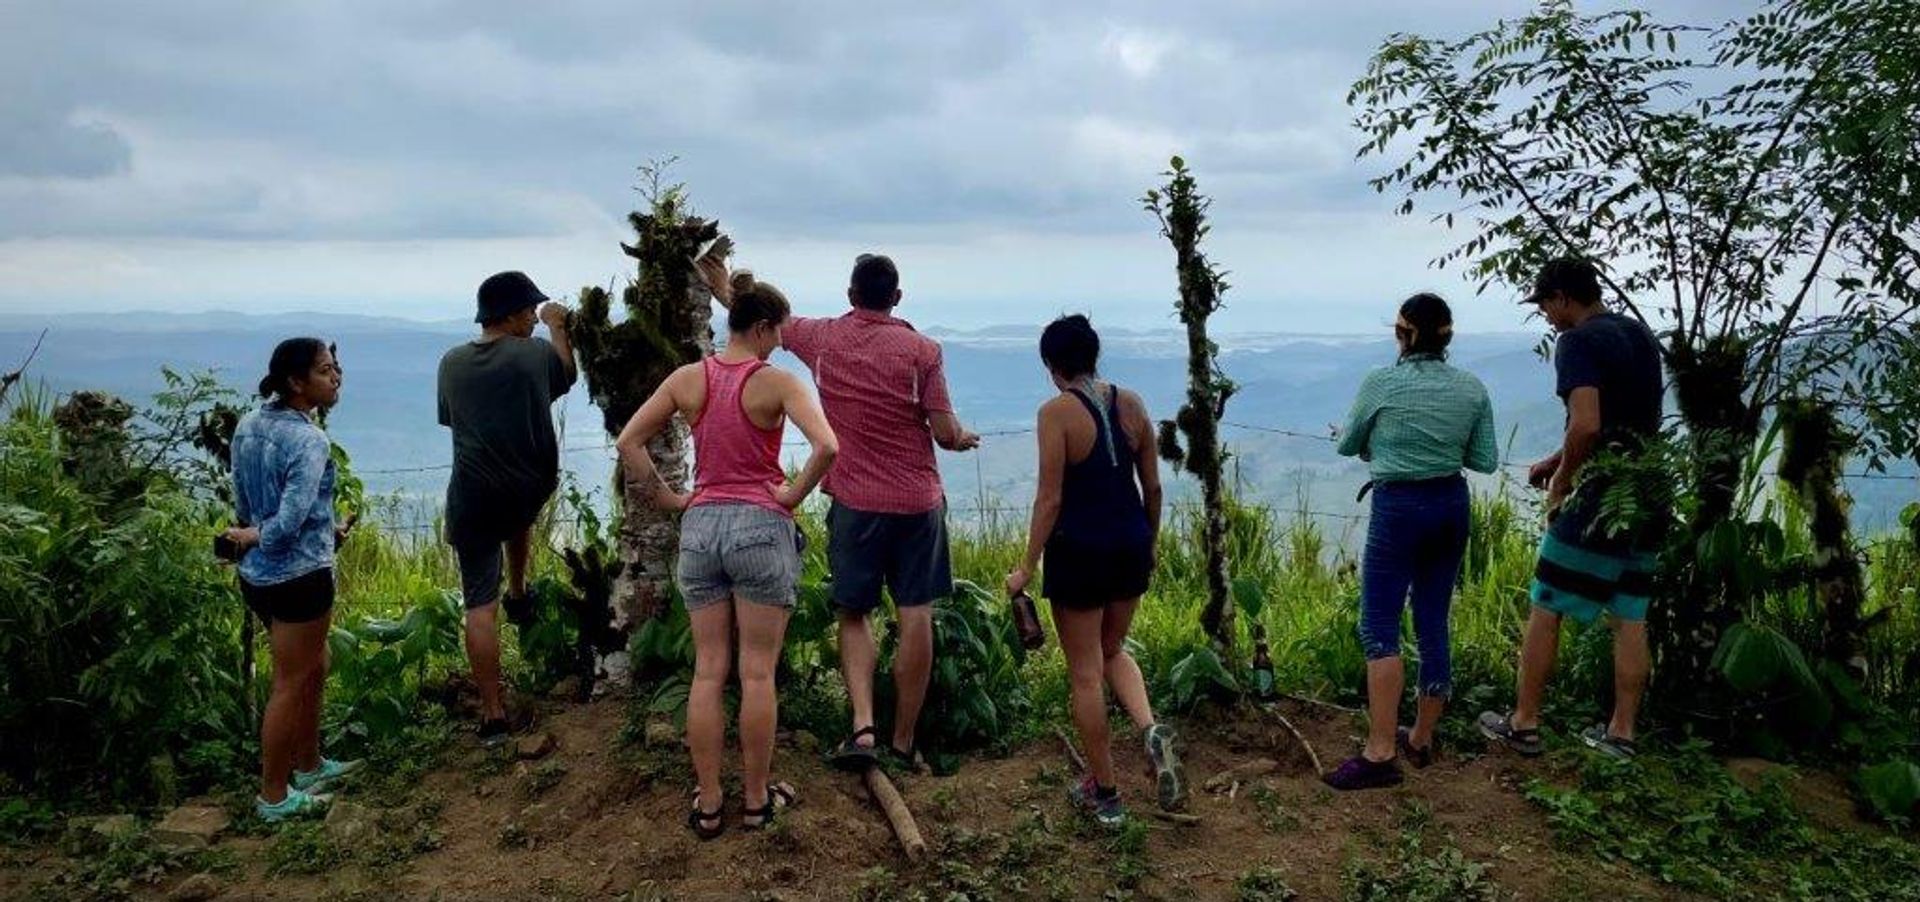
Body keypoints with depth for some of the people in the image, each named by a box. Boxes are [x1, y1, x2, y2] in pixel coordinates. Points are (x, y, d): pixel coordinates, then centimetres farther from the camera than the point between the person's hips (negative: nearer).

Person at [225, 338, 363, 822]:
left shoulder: (248, 426, 4)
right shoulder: (309, 441, -22)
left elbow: (243, 504, 10)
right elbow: (289, 521, -27)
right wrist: (253, 538, -9)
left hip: (257, 575, 9)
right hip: (299, 577, -9)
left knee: (313, 668, 24)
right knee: (291, 685, 5)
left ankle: (309, 765, 39)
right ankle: (274, 797, 17)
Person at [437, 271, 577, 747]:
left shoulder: (452, 363, 2)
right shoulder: (536, 353, -7)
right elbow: (567, 377, 14)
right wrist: (558, 328, 26)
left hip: (473, 500, 0)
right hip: (531, 492, 0)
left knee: (480, 606, 4)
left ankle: (492, 714, 6)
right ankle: (518, 595, 43)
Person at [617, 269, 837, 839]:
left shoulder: (688, 379, 3)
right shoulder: (776, 382, -9)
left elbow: (628, 441, 4)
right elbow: (826, 447, -22)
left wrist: (666, 497, 8)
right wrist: (794, 495, -8)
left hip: (700, 525, 4)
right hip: (761, 526, -4)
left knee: (707, 672, 10)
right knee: (757, 674, 6)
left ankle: (707, 805, 16)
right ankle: (757, 800, 17)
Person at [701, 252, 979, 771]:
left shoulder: (822, 339, 1)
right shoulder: (921, 349, -5)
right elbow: (945, 433, -7)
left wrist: (721, 286, 36)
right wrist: (965, 439, 17)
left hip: (854, 500, 1)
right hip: (917, 500, -1)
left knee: (853, 615, 12)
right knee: (916, 618, 5)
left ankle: (862, 726, -4)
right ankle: (903, 742, 11)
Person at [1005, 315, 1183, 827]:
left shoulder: (1057, 412, -12)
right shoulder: (1131, 404, 4)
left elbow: (1050, 498, -14)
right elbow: (1153, 487, 7)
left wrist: (1027, 567, -8)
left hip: (1080, 550, -5)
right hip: (1131, 545, 6)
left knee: (1085, 673, 7)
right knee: (1113, 651, 25)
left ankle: (1103, 793, 16)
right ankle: (1152, 731, 0)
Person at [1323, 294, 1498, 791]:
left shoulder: (1382, 383, -9)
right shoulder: (1472, 389, 2)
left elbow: (1347, 446, 3)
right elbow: (1486, 461, 6)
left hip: (1399, 508, -5)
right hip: (1451, 504, 5)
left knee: (1379, 627, -5)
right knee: (1433, 624, 12)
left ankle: (1380, 752, -12)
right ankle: (1421, 739, 23)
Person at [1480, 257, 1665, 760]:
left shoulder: (1578, 342, -12)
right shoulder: (1641, 335, 14)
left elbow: (1586, 425, -24)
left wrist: (1561, 480, -9)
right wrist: (1559, 460, 22)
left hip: (1600, 494, -8)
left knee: (1546, 610, 3)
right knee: (1630, 618, 11)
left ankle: (1523, 725, 10)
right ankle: (1621, 733, 17)